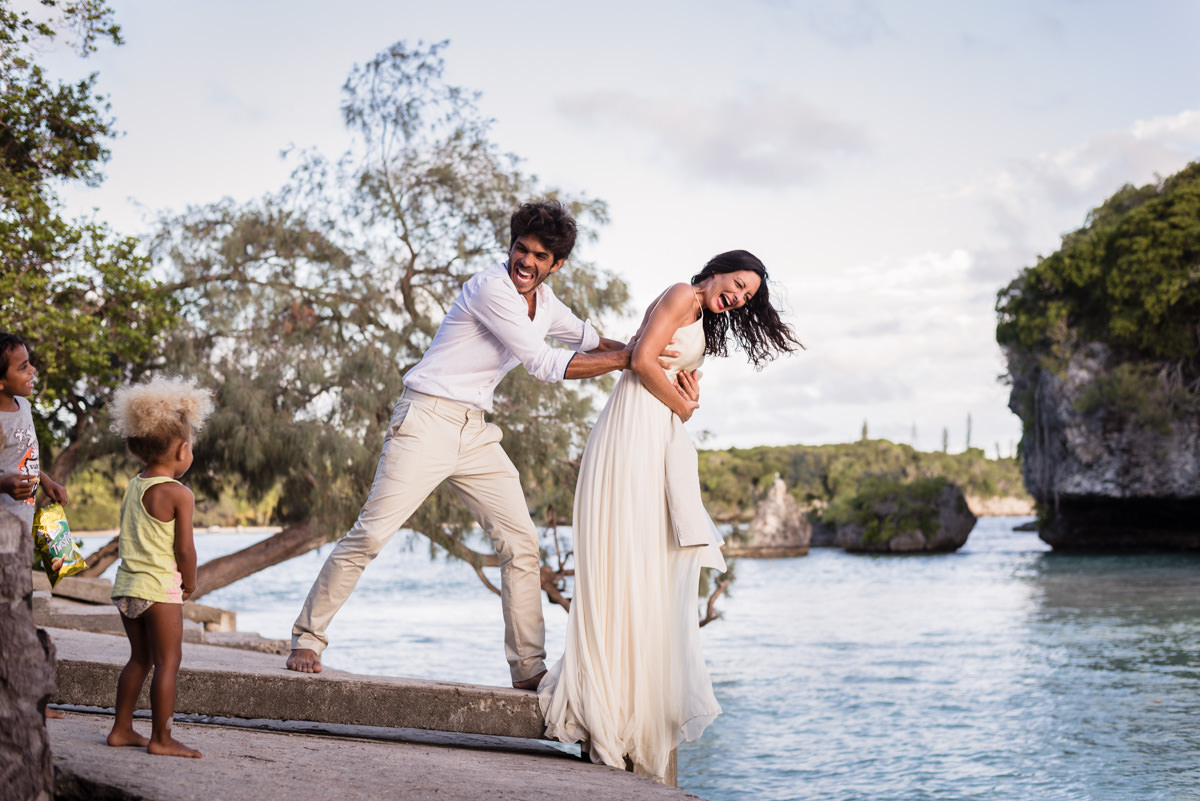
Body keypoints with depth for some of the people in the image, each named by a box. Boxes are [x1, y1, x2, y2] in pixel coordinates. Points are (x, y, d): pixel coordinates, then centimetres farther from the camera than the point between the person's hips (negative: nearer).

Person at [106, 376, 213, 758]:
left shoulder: (133, 487, 9)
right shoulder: (178, 494, -14)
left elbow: (123, 541, 15)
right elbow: (184, 549, -15)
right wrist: (190, 583, 2)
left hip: (125, 585, 8)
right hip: (160, 587, -8)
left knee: (140, 658, 18)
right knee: (168, 661, 0)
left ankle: (121, 729, 23)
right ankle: (161, 738, 1)